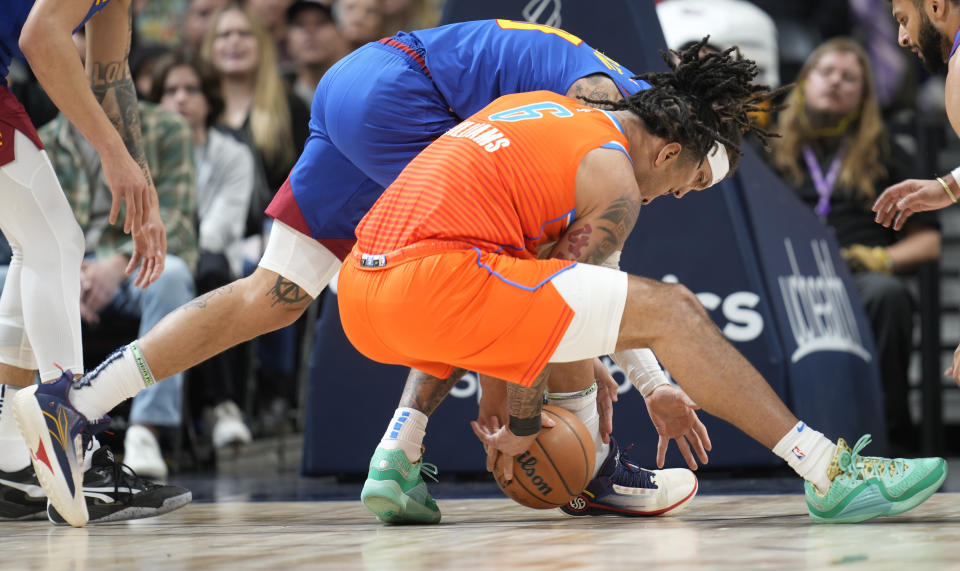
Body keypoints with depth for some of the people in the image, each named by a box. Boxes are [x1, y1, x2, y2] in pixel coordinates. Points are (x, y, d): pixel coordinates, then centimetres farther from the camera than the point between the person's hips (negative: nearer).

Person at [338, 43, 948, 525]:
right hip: (429, 282, -8)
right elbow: (544, 308, 2)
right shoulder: (616, 184, 1)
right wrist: (524, 424, 15)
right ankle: (831, 473, -8)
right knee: (670, 309, -7)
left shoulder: (535, 105, 25)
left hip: (358, 287, 8)